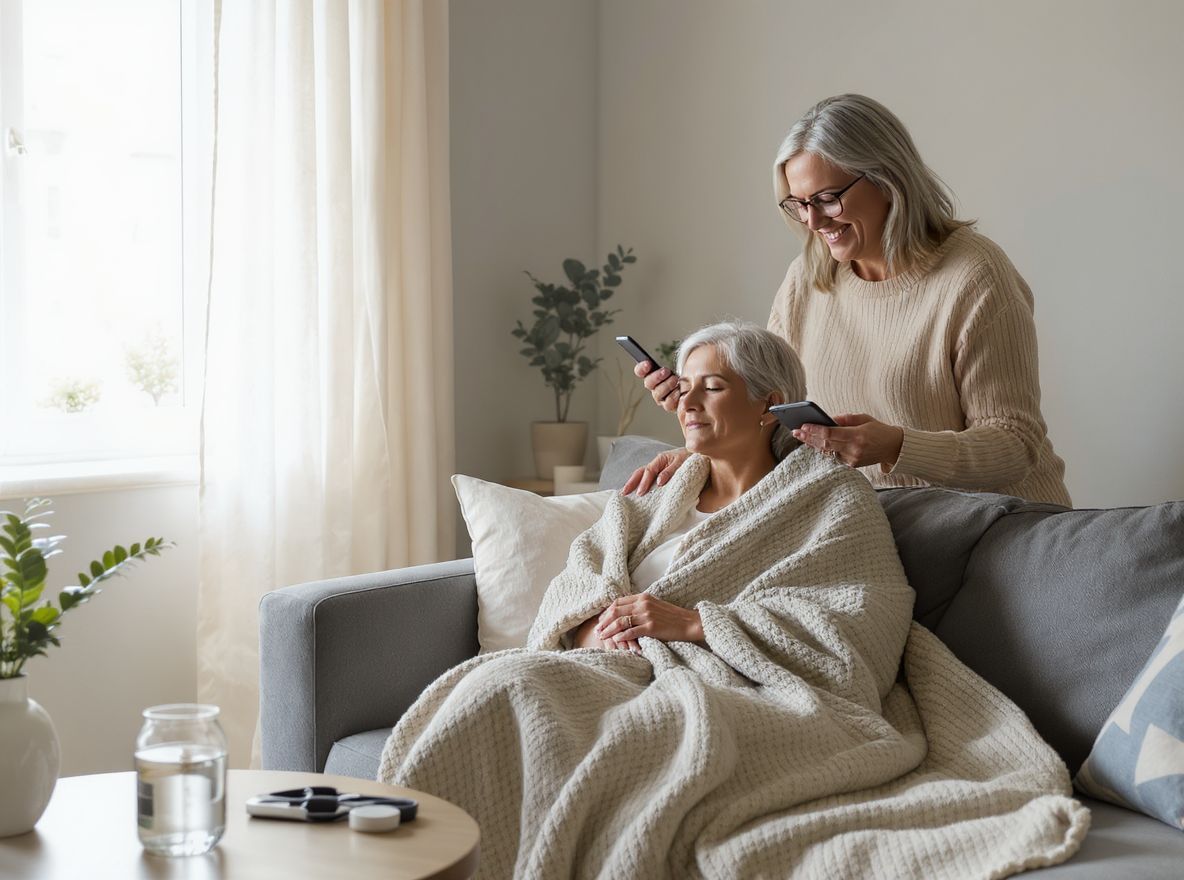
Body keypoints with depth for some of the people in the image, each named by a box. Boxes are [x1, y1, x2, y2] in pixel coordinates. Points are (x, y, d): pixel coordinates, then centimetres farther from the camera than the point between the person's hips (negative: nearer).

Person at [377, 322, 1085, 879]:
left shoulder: (836, 498, 9)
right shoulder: (656, 495, 27)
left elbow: (855, 635, -5)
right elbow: (583, 574, 18)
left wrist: (693, 622, -10)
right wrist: (594, 624, -9)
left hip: (759, 690, -5)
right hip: (634, 668, 5)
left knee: (666, 729, -38)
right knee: (504, 685, -26)